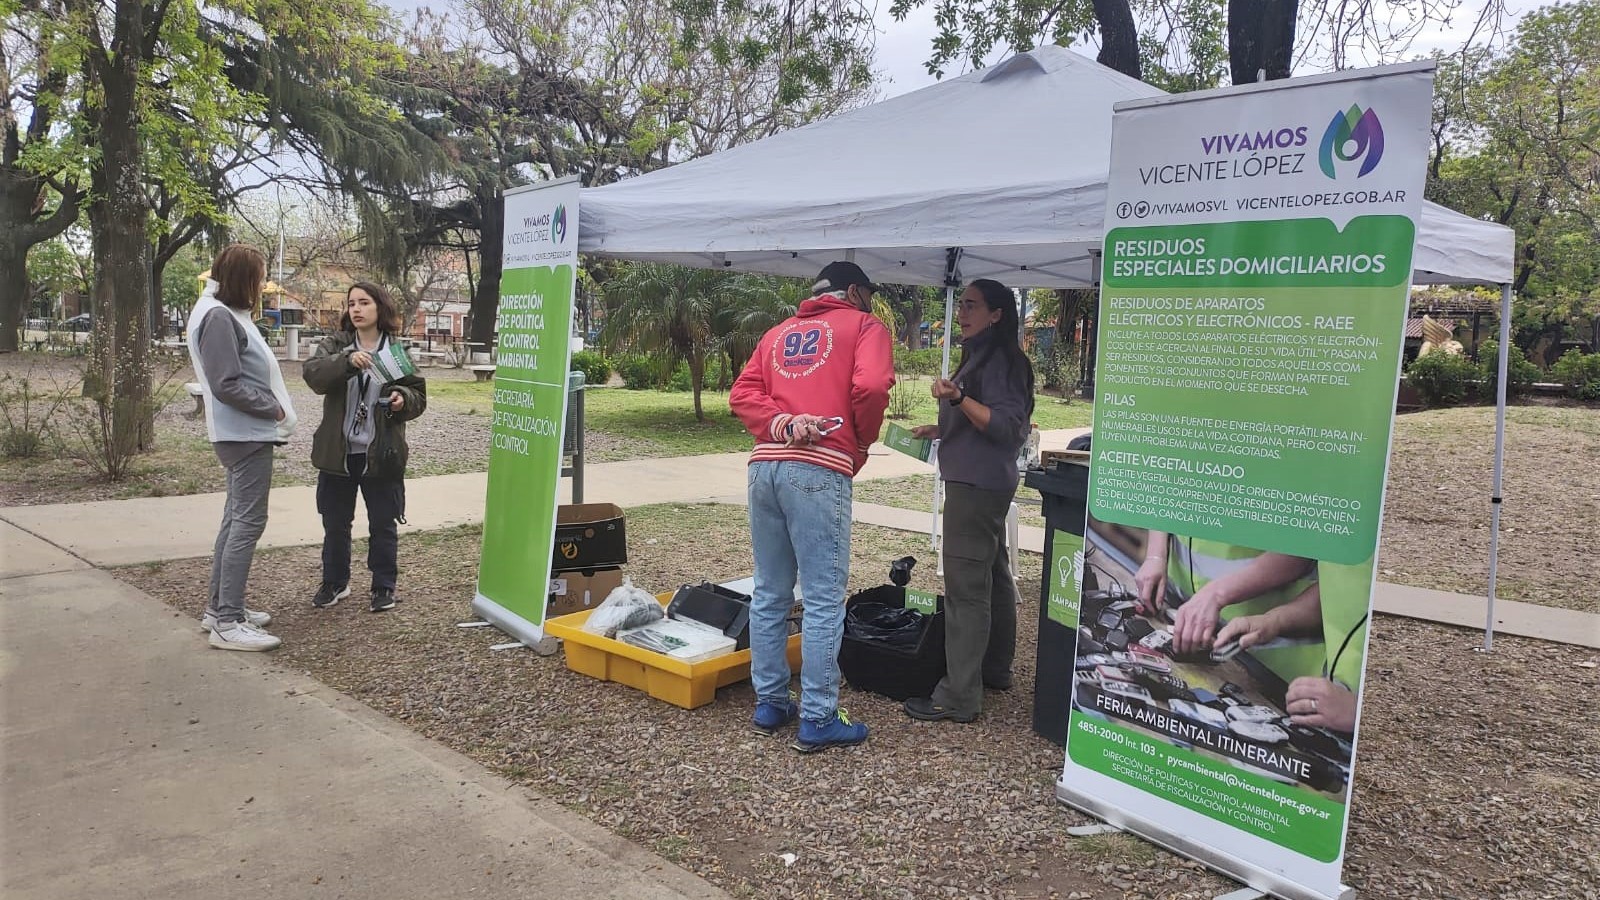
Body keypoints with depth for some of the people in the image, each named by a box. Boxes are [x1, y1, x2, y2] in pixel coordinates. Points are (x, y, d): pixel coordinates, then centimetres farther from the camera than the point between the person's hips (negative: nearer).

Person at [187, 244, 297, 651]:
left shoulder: (228, 313, 15)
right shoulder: (218, 317, -15)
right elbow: (227, 384, -20)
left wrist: (272, 409, 4)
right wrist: (273, 408, -13)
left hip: (246, 433, 11)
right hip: (245, 433, -11)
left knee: (237, 518, 15)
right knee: (248, 522, -9)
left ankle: (219, 607, 24)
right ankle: (227, 622, -5)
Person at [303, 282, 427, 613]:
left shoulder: (397, 350, 2)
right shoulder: (334, 345, 2)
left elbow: (418, 396, 5)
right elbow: (313, 373, -17)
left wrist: (403, 399, -18)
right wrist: (347, 361, -34)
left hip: (381, 455, -1)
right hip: (337, 452, 2)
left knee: (383, 525, 7)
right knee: (335, 524, 14)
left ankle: (385, 587, 21)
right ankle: (335, 583, 30)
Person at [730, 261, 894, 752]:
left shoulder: (779, 331, 24)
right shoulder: (864, 325, 8)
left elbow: (742, 393, 10)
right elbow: (871, 386, -10)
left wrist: (783, 425, -2)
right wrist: (863, 442, 6)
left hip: (765, 465, 6)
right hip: (819, 471, -6)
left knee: (769, 594, 14)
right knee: (823, 601, -1)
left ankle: (769, 703, 23)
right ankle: (818, 720, 4)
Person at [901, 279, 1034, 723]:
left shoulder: (1000, 360, -13)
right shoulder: (982, 357, 18)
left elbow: (1006, 426, -22)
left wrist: (957, 398, -31)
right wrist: (940, 429, 19)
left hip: (977, 486, -11)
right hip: (981, 484, 11)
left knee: (965, 588, -11)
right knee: (992, 577, 18)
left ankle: (959, 697, -8)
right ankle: (995, 669, 30)